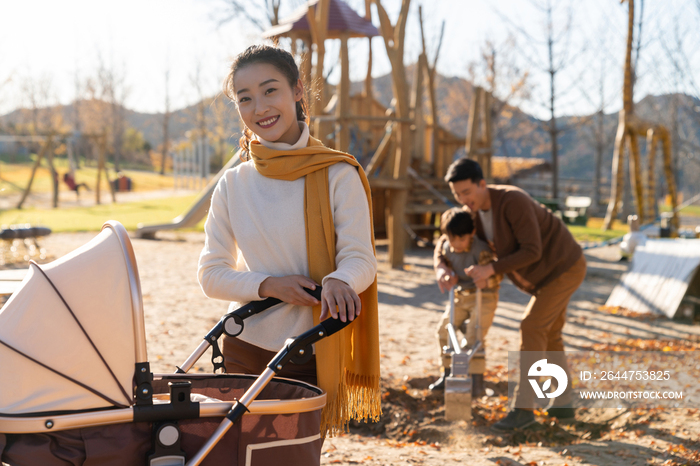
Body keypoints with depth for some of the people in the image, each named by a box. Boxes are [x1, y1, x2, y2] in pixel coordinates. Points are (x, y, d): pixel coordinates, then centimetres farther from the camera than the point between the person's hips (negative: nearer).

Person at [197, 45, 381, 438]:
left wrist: (338, 281, -31)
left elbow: (361, 259, -8)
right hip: (245, 351, 2)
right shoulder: (233, 185, 3)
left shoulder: (338, 176, -5)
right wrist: (269, 285, -14)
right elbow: (211, 274, 4)